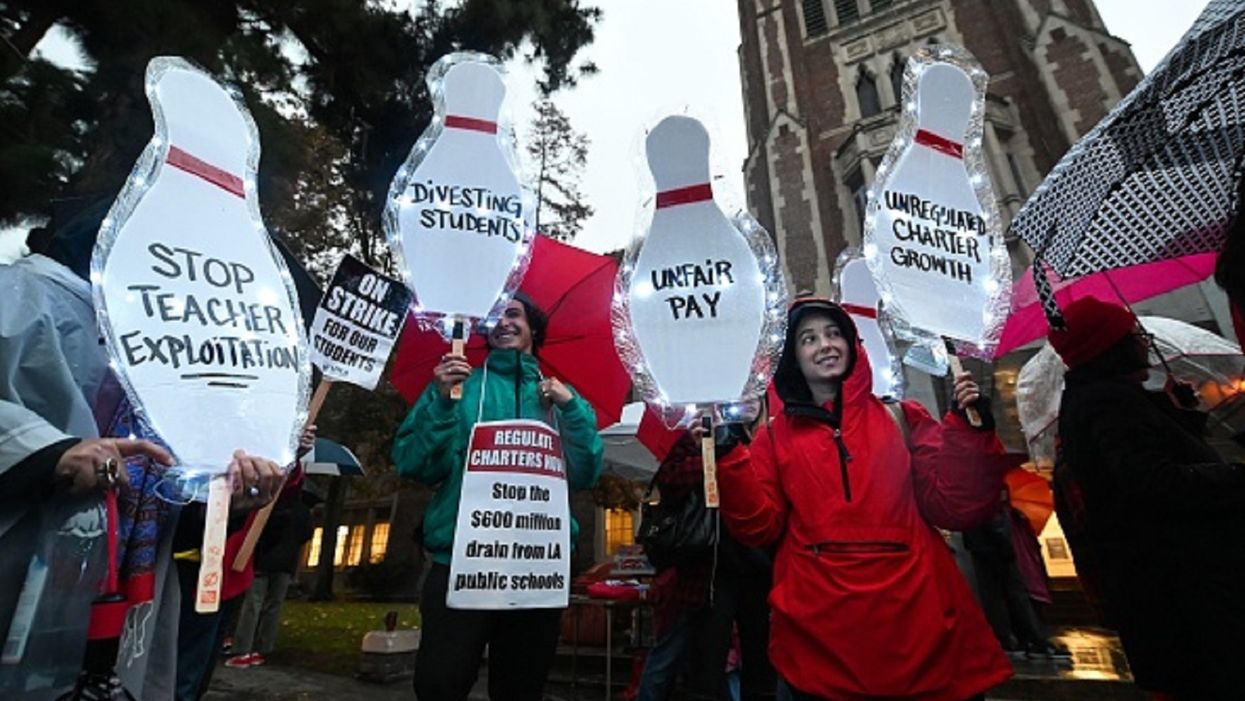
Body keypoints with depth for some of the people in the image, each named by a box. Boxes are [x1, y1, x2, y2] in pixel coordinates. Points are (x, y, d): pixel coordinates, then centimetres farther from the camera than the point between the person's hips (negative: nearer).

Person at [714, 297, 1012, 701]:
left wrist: (970, 429, -9)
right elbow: (759, 527, -2)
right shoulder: (777, 436, 4)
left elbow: (956, 507, 1)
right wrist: (729, 456, -14)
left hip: (914, 609, 1)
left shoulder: (899, 418, 5)